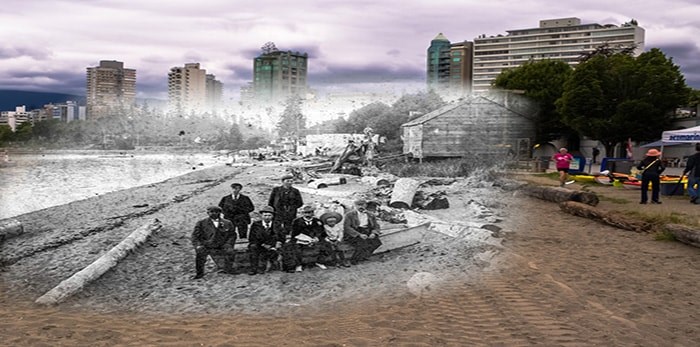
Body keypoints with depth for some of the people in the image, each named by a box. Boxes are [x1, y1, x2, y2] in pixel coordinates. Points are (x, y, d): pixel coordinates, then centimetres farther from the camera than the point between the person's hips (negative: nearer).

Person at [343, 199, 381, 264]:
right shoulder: (349, 215, 0)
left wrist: (373, 233, -11)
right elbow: (346, 227, -10)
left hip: (366, 233, 5)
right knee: (362, 242, -32)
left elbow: (376, 226, 14)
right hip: (353, 234, -5)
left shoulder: (371, 215, 13)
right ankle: (354, 260, -16)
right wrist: (359, 234, -21)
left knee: (376, 241, -22)